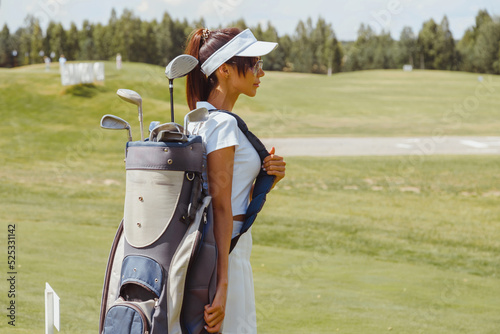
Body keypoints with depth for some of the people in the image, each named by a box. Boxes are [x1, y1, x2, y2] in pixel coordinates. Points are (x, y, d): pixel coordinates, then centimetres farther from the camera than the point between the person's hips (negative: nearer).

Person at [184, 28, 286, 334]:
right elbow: (220, 205, -21)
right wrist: (222, 284, -24)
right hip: (225, 254, -10)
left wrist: (268, 179, -2)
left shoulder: (201, 119, 13)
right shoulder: (223, 124, -15)